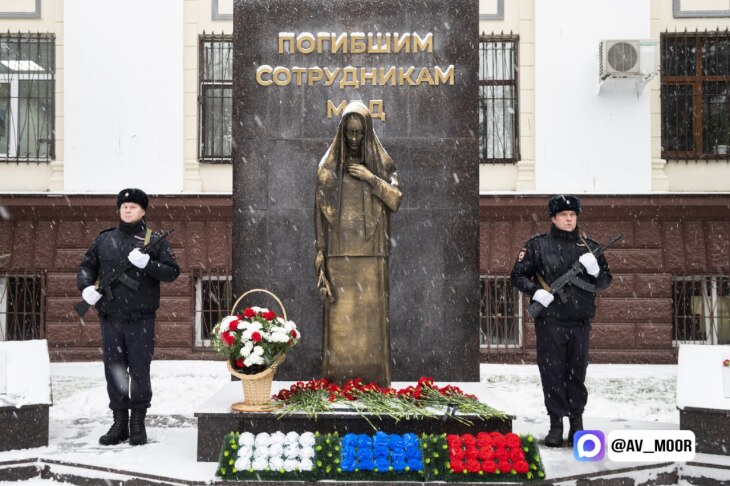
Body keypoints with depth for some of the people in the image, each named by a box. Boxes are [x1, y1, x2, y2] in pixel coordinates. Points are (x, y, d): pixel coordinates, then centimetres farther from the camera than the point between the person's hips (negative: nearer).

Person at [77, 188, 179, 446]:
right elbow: (86, 266, 17)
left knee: (139, 370, 3)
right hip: (111, 318, 3)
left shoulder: (154, 240, 2)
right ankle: (119, 423, 18)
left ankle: (138, 424, 14)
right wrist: (86, 287, -3)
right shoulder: (104, 239, 9)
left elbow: (173, 271, -3)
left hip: (141, 319, -3)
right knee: (114, 370, 8)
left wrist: (147, 263, -19)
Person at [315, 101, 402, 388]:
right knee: (340, 313, -3)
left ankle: (373, 375, 5)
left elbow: (396, 201, 1)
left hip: (371, 251, 1)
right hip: (339, 250, 0)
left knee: (371, 311, -1)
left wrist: (372, 179, -11)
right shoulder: (328, 165, 6)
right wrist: (320, 251, -3)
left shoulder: (381, 163, 8)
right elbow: (321, 210, 3)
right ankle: (339, 374, 3)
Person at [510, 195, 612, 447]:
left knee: (577, 374, 9)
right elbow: (517, 276, 4)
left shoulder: (589, 247, 10)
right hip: (549, 321, -2)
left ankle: (577, 422, 21)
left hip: (580, 322, 2)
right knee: (552, 373, 1)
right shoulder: (538, 245, 2)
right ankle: (556, 424, 10)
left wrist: (595, 270, -9)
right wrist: (536, 291, -13)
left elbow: (605, 282, 13)